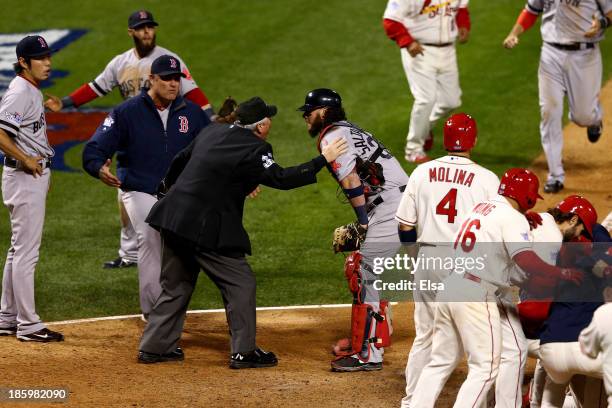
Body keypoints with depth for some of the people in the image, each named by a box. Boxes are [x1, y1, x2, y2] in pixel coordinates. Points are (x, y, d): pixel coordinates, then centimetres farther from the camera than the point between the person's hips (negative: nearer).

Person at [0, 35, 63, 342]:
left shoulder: (32, 91, 13)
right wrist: (26, 160, -21)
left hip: (34, 175, 11)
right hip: (25, 178, -11)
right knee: (26, 251, -6)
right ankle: (28, 325, -3)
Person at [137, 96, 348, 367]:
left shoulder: (211, 132, 11)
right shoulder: (253, 149, -14)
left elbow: (179, 161, 23)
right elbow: (280, 179, -23)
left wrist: (168, 188, 42)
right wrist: (323, 160, -19)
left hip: (173, 216, 8)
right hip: (205, 228, -8)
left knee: (176, 284, 19)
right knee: (240, 283, 3)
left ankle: (155, 347, 21)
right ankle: (243, 352, 5)